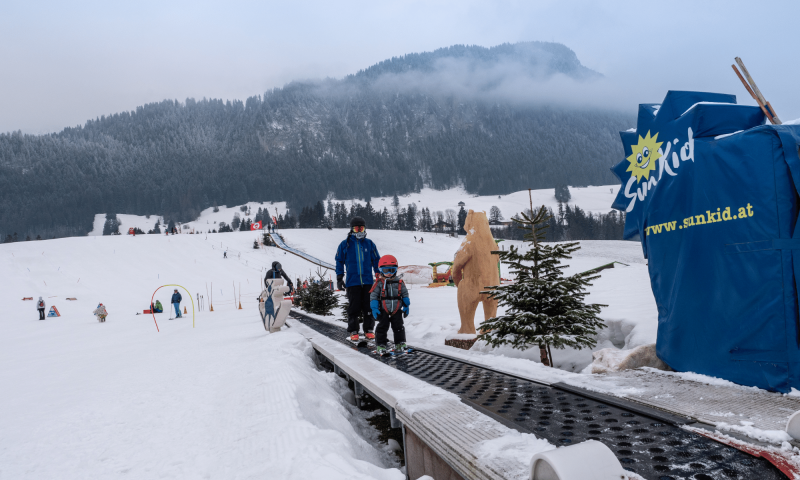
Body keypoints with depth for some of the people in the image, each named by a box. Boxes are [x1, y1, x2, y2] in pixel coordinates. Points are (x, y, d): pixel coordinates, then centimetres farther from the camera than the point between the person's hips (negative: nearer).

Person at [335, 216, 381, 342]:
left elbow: (376, 260, 14)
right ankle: (353, 331, 11)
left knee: (369, 307, 4)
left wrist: (379, 276, 10)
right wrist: (339, 278, 4)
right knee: (354, 307, 1)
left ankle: (368, 330, 15)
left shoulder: (369, 243, 9)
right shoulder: (345, 244, 4)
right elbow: (339, 261, 8)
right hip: (352, 281, -2)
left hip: (368, 281, 2)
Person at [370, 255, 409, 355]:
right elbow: (373, 295, -5)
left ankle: (400, 344, 18)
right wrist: (374, 308, -12)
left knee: (398, 327, 6)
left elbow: (405, 294, 10)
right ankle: (380, 345, 8)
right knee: (382, 327, 0)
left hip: (396, 310, 2)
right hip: (383, 310, -2)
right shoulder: (379, 283, -6)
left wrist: (406, 306, 6)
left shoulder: (399, 282, 2)